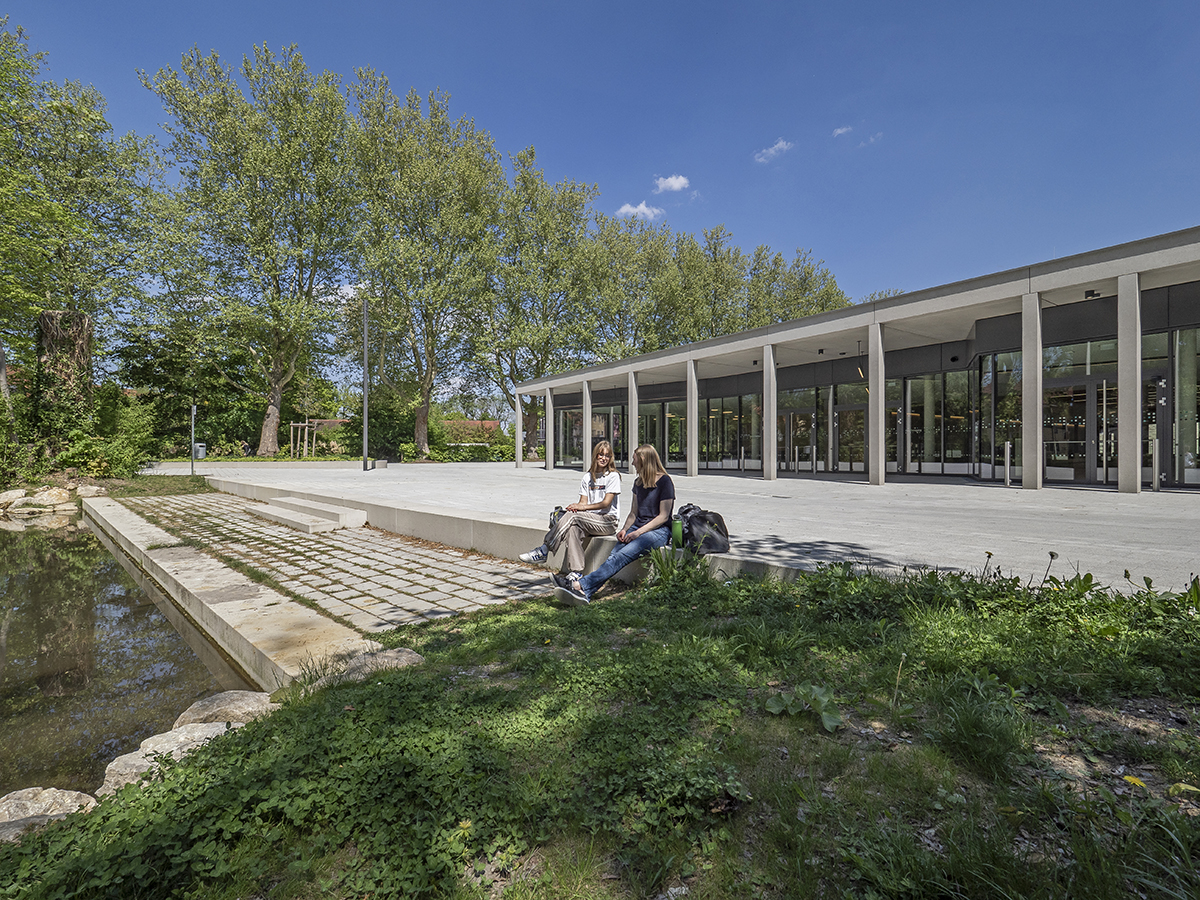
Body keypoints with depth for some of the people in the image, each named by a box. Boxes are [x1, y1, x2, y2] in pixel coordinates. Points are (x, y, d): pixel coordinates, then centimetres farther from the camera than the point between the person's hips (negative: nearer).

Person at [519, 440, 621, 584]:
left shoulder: (613, 476, -2)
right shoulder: (587, 478, 15)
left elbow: (606, 503, -10)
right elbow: (583, 502, 7)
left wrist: (583, 507, -16)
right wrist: (577, 506, -17)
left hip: (608, 521, -4)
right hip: (590, 520, 5)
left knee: (571, 516, -27)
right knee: (573, 528, -31)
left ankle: (543, 551, -24)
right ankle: (576, 572, -30)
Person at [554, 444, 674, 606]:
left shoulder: (665, 482, -5)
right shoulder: (639, 483, 18)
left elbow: (663, 516, -10)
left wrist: (637, 532, -17)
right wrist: (625, 530, -1)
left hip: (659, 531, -7)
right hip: (638, 528, 7)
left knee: (622, 556, -30)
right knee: (614, 555, -22)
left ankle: (581, 585, -44)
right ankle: (585, 593, -42)